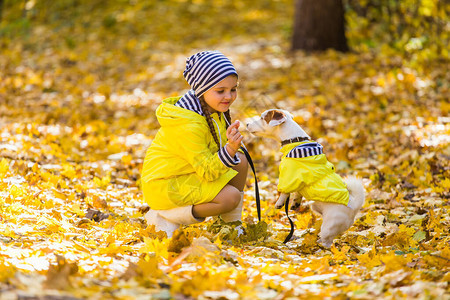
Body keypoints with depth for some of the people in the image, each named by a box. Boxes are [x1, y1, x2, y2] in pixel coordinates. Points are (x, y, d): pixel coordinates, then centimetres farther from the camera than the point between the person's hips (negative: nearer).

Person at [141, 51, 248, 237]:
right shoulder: (188, 126, -30)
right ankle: (164, 218, -12)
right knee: (231, 197, -23)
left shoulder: (211, 109, -1)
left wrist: (232, 148, -2)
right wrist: (230, 149, -44)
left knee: (240, 161, -1)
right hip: (163, 185, -10)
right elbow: (208, 172, -29)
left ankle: (233, 224, 8)